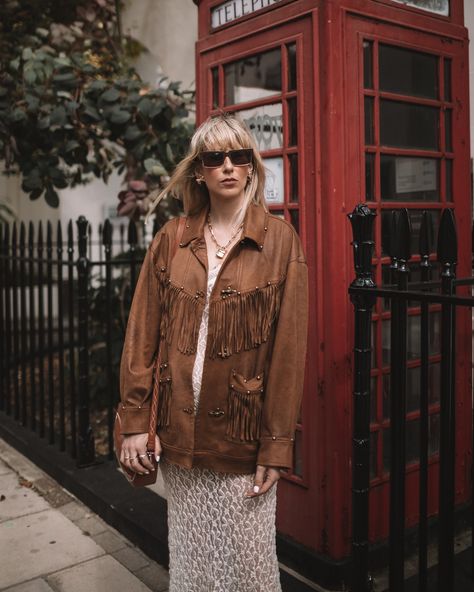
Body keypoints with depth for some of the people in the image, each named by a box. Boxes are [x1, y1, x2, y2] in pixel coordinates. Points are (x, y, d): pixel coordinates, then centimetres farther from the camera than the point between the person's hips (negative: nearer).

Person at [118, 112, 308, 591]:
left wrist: (276, 445, -9)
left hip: (243, 433, -2)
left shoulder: (279, 240, -4)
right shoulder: (172, 239, 4)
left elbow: (288, 346, -7)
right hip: (181, 431, 3)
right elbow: (141, 334, 3)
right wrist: (135, 422, -2)